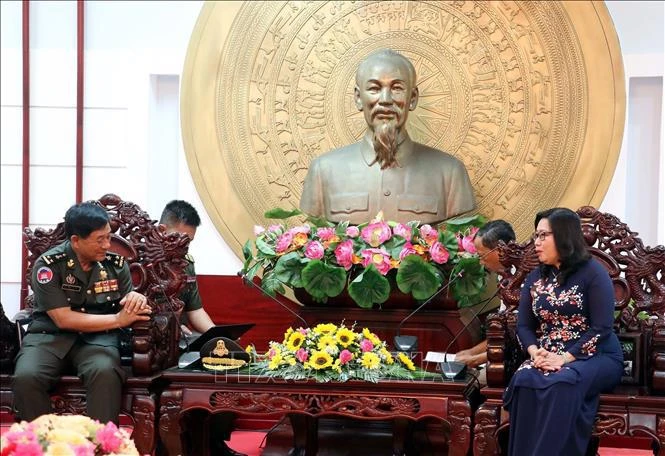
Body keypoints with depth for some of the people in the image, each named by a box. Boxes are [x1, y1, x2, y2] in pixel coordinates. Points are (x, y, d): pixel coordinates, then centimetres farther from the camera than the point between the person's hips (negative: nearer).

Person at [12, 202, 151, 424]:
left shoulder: (116, 263, 3)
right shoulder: (48, 265, -9)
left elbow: (127, 310, 11)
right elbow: (64, 319, -14)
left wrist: (136, 299, -15)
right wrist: (117, 320, -17)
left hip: (97, 337, 2)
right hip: (50, 335, -1)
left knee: (105, 372, -34)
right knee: (26, 377, -32)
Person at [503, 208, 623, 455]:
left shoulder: (593, 272, -4)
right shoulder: (535, 278, 14)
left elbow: (602, 328, -12)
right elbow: (523, 326, 9)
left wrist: (566, 358, -20)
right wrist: (534, 351, -13)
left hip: (596, 357, -4)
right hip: (547, 358, 4)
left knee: (562, 383, -37)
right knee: (524, 380, -30)